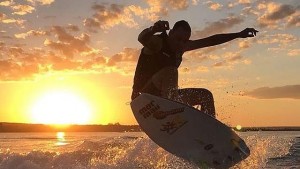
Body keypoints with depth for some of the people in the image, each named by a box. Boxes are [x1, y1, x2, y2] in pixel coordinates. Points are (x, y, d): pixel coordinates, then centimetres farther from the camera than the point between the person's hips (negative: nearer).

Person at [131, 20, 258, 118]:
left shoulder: (182, 46, 4)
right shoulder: (157, 42, -16)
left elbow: (211, 41, 7)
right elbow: (142, 38, -41)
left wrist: (239, 35, 7)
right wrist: (153, 29, -64)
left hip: (165, 96, 8)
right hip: (146, 95, -8)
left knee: (205, 95, 5)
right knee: (171, 71, -33)